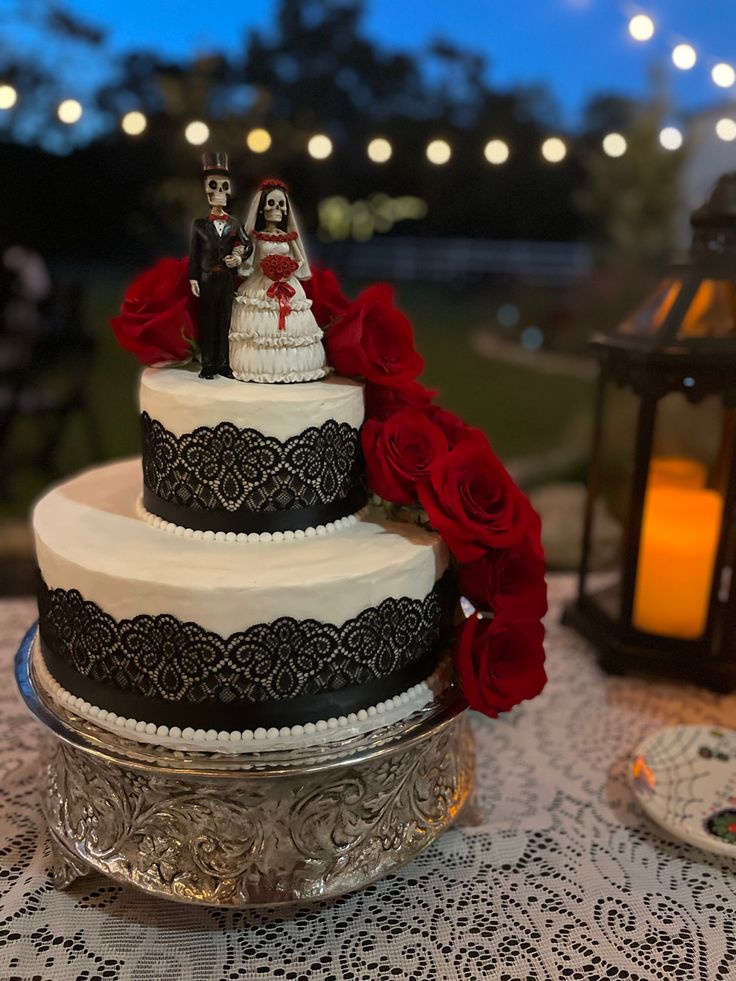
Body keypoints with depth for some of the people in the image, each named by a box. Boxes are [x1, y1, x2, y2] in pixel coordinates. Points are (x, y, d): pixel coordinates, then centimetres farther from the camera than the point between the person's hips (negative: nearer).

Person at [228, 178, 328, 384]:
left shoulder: (289, 236, 8)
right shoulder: (255, 236, 0)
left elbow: (300, 262, 12)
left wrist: (288, 269, -7)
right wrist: (266, 269, -14)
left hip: (288, 287, 3)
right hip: (260, 288, -3)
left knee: (290, 327, 1)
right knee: (260, 326, -6)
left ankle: (290, 366, 11)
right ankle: (259, 367, 2)